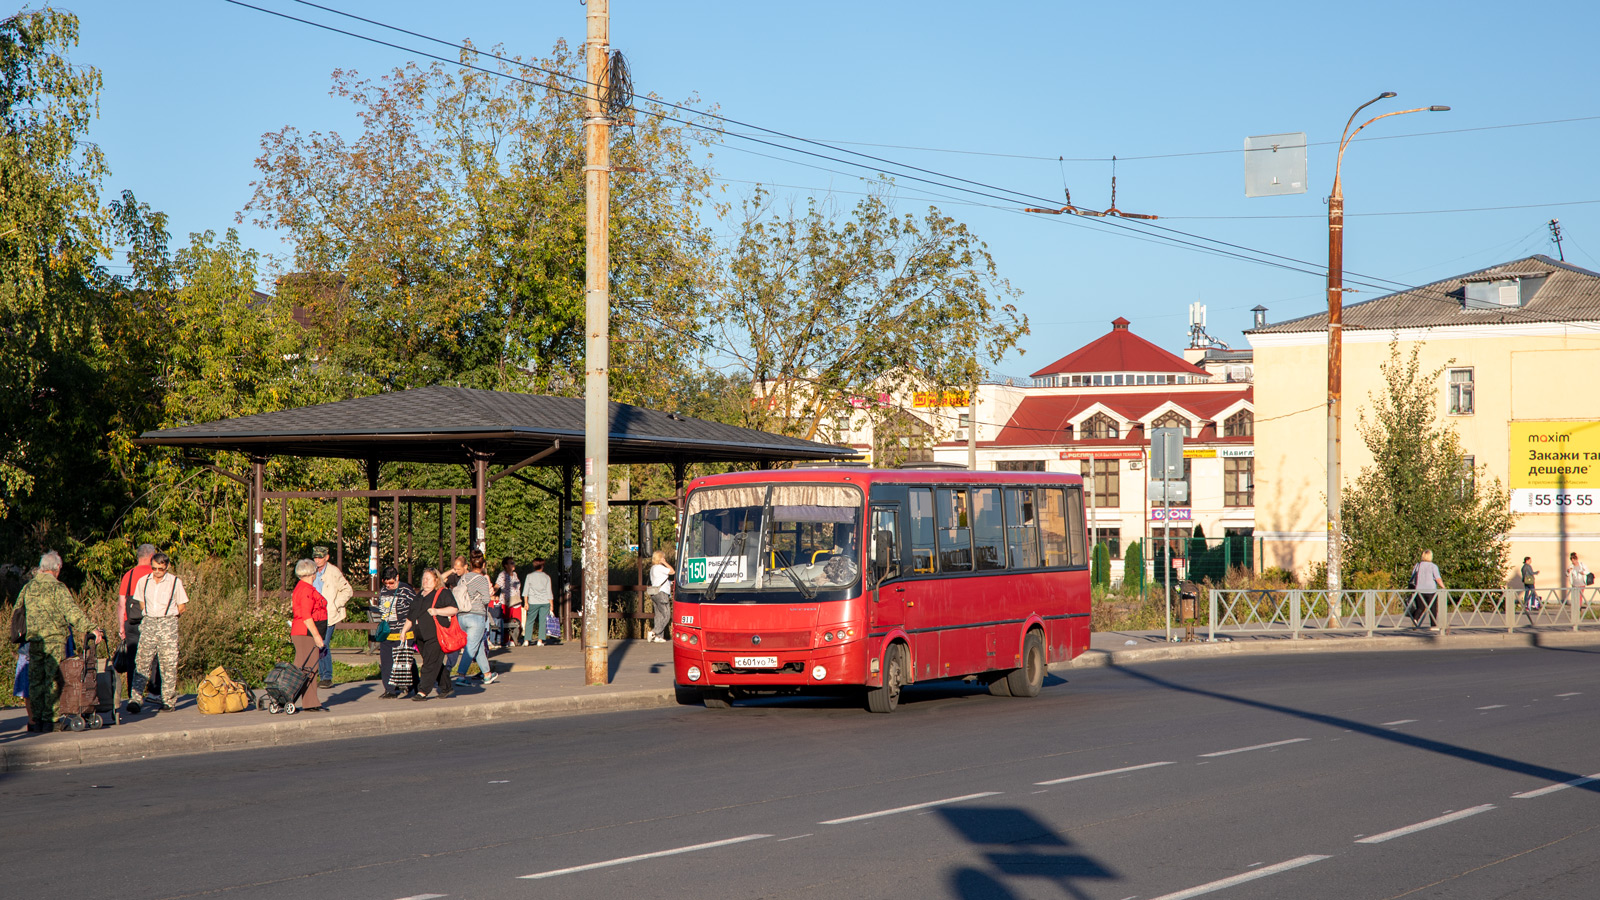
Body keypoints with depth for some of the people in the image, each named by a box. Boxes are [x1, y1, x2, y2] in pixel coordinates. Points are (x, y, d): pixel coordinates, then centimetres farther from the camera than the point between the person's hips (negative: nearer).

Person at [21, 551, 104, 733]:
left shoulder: (28, 588, 11)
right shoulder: (57, 588, -7)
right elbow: (72, 611, -18)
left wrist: (21, 634, 29)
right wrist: (90, 628, -22)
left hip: (33, 641, 5)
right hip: (54, 639, -5)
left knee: (35, 681, 10)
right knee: (53, 681, -2)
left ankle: (37, 719, 11)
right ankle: (50, 720, -4)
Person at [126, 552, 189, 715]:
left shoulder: (175, 582, 0)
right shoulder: (144, 581, 7)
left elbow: (181, 607, 7)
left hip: (168, 624, -2)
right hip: (148, 623, 2)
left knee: (169, 662, -1)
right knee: (142, 662, -6)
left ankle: (168, 700, 8)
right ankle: (135, 699, -10)